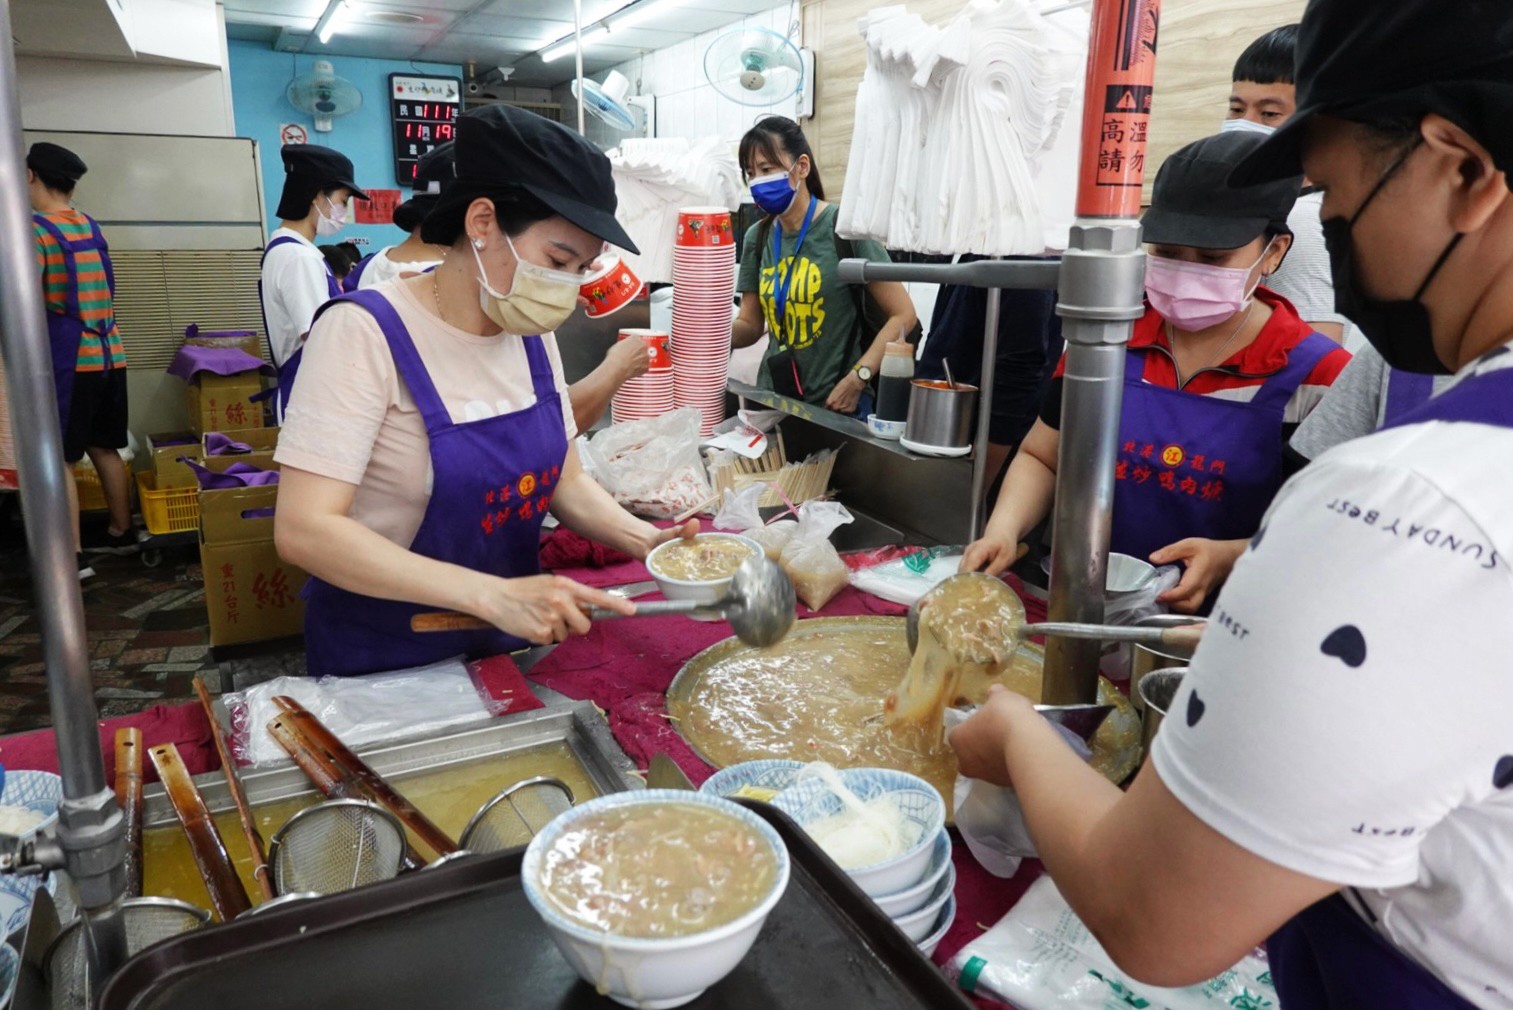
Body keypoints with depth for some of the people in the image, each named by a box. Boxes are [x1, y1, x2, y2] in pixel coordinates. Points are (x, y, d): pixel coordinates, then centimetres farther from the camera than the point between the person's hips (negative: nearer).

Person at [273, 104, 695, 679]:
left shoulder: (533, 335, -3)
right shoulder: (367, 332, -22)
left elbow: (566, 480, 5)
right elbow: (303, 530, -28)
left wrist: (644, 539, -15)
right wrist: (493, 595, -36)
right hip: (384, 660, -6)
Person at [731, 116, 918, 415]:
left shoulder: (843, 228, -11)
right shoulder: (758, 237, 5)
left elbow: (903, 315, -11)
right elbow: (750, 325, 8)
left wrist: (856, 379, -18)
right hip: (771, 401, 5)